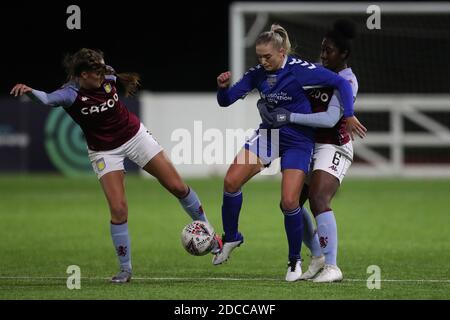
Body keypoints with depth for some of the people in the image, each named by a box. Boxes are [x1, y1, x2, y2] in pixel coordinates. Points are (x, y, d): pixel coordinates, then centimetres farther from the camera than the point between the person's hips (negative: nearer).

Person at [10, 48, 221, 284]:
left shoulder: (107, 78, -15)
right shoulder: (71, 94, -28)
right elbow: (48, 99, -52)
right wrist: (29, 92, -67)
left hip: (134, 135, 4)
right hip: (105, 152, -4)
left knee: (177, 187, 3)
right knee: (118, 209, -15)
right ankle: (125, 269, 4)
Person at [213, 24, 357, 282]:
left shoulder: (300, 70, -18)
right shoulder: (258, 74, -2)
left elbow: (341, 83, -17)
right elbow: (226, 101, 1)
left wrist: (348, 116, -26)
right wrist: (224, 87, -21)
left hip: (297, 141, -5)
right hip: (269, 134, 5)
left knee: (289, 203, -13)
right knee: (231, 182, -10)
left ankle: (295, 261, 9)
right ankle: (231, 238, 12)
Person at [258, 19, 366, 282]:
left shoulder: (347, 81, -14)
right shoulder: (318, 71, 8)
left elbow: (331, 118, -25)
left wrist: (290, 117, -28)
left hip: (333, 148, -9)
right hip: (310, 146, 9)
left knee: (318, 199, -25)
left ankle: (332, 267, -25)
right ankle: (318, 259, 21)